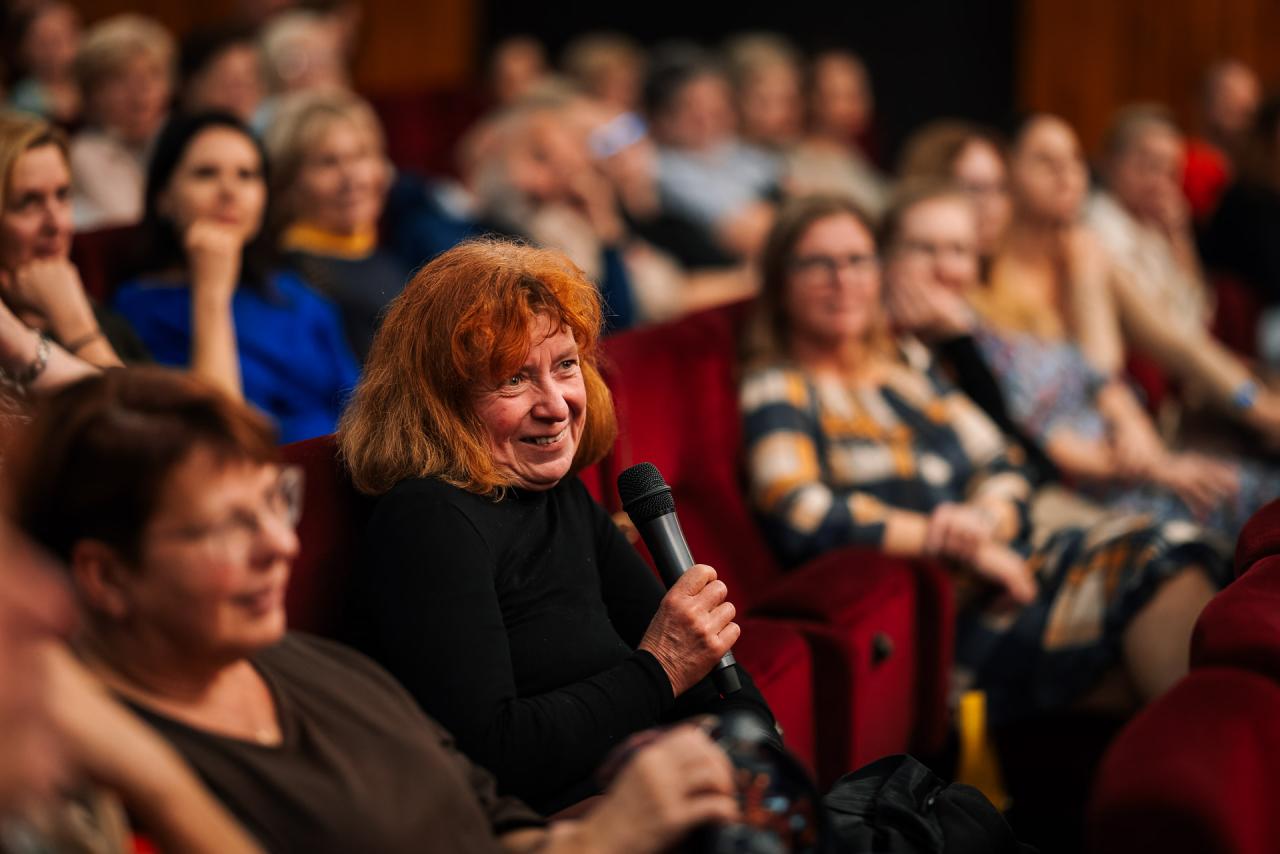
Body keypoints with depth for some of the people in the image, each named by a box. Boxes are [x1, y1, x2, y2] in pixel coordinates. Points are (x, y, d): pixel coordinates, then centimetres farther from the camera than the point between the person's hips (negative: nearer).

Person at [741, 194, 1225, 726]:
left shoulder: (910, 366, 24)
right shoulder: (776, 391, 3)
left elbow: (1004, 470, 17)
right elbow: (800, 517, -14)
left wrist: (985, 518, -8)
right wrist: (955, 541, -14)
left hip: (1002, 567, 7)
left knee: (1162, 552, -23)